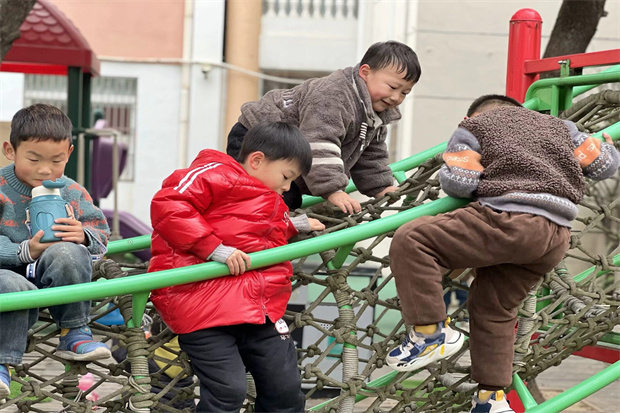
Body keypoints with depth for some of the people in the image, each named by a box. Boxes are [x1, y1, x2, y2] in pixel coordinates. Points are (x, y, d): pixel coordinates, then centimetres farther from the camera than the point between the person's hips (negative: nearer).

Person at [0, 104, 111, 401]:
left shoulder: (72, 193, 3)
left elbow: (101, 235, 2)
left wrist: (84, 235, -22)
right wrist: (25, 252, -32)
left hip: (54, 284, 2)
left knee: (67, 252, -31)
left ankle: (74, 333, -15)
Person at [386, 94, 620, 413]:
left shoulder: (474, 126, 15)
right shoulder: (558, 126, 30)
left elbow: (456, 182, 1)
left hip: (510, 221, -7)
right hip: (557, 237, 7)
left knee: (410, 240, -5)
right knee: (494, 308, 23)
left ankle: (431, 335, -7)